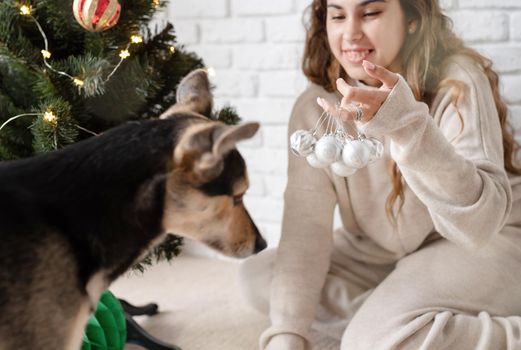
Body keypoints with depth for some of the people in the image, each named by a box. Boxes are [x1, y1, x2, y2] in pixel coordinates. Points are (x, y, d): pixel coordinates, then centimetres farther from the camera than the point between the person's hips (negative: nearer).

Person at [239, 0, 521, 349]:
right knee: (258, 277, -7)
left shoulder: (457, 81, -22)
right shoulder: (315, 108, -9)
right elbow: (305, 224, -13)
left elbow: (480, 223, -34)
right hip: (379, 254, 6)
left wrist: (409, 127, -49)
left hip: (483, 246, -6)